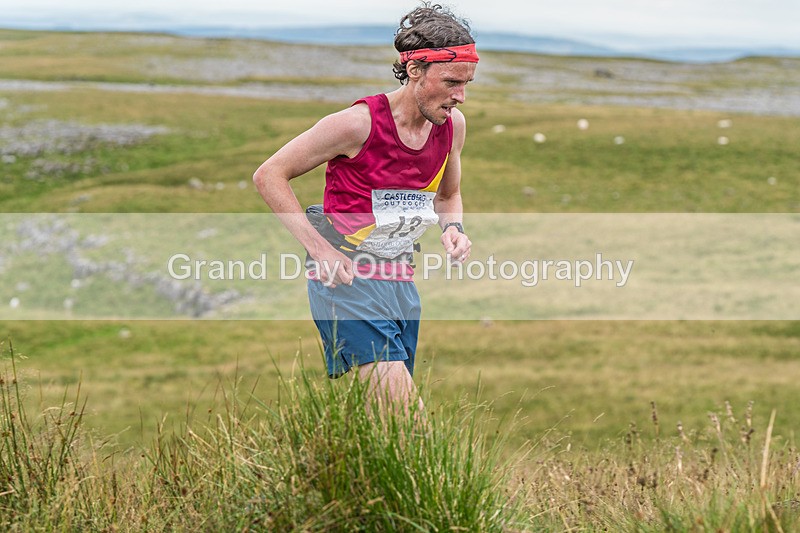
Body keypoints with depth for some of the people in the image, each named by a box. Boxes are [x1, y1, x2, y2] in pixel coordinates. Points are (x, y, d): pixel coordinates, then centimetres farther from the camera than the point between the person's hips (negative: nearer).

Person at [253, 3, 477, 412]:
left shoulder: (452, 125, 3)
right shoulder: (360, 123, -17)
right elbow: (269, 176, -9)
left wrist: (453, 228, 0)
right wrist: (320, 249, -17)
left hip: (400, 282, 7)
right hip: (346, 277, -7)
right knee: (406, 414, -21)